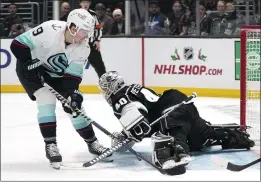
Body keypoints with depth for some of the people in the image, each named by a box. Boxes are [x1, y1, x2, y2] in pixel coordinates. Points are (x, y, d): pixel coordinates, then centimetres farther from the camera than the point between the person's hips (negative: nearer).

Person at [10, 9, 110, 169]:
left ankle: (92, 142, 17)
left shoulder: (83, 48, -17)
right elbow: (17, 45, -29)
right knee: (47, 100, -23)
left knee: (75, 104, 2)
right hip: (30, 66, -5)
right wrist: (30, 65, -31)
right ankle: (50, 144, -12)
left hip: (56, 74, 5)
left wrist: (72, 93, -30)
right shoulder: (50, 30, -34)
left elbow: (73, 76, -15)